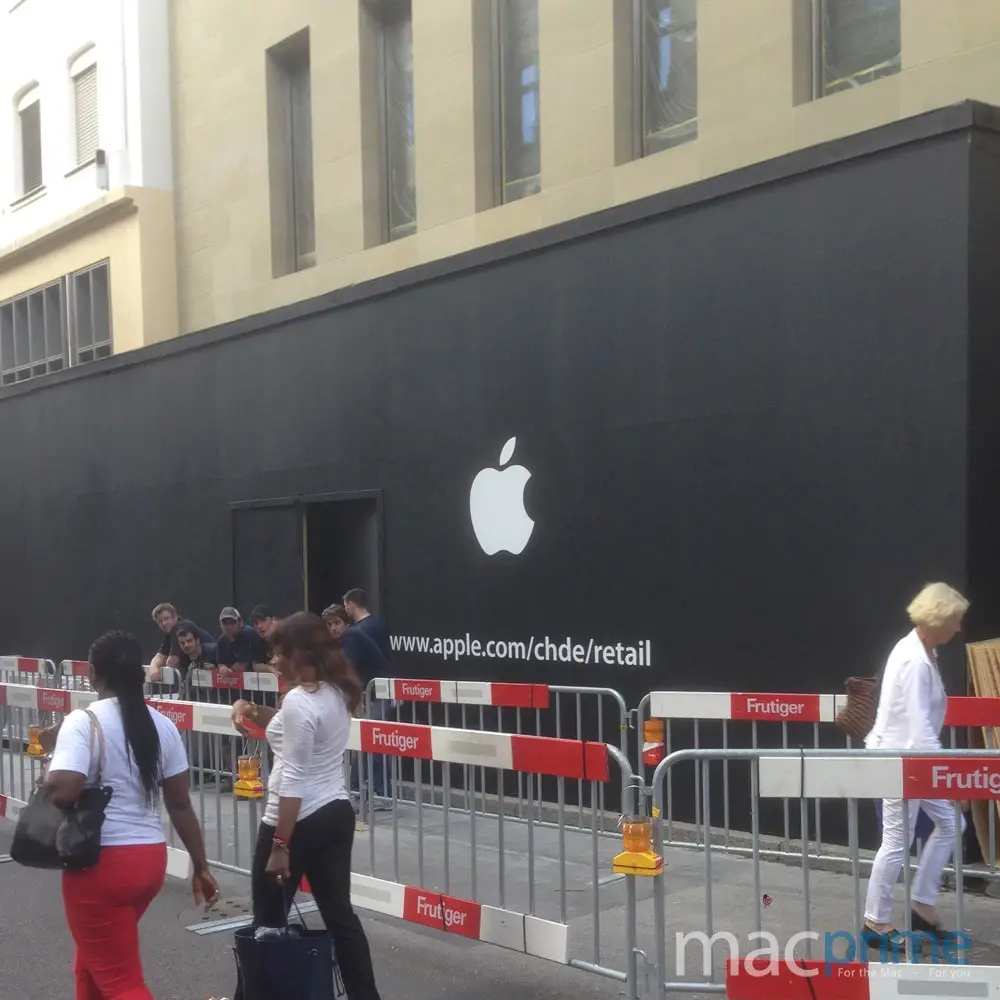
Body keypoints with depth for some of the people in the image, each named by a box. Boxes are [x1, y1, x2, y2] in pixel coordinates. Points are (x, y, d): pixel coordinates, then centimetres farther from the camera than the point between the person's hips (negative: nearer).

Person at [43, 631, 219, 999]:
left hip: (100, 864, -7)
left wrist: (55, 752, -4)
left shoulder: (82, 722, -13)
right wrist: (200, 866, 14)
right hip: (151, 859, 7)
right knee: (92, 959, 28)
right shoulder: (162, 725, 4)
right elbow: (180, 804, 7)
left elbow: (63, 791, -25)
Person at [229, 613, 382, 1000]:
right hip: (337, 814, 8)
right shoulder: (336, 692, 7)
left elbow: (293, 781, -21)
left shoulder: (299, 700, -19)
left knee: (268, 923, 9)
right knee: (340, 916, 13)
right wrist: (253, 710, 8)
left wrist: (280, 844, -19)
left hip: (300, 822, -8)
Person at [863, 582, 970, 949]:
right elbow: (919, 725, -27)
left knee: (949, 823, 13)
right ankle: (876, 923, 14)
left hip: (913, 757, 10)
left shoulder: (923, 652, 6)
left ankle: (923, 908, 22)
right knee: (898, 841, 0)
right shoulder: (914, 661, -24)